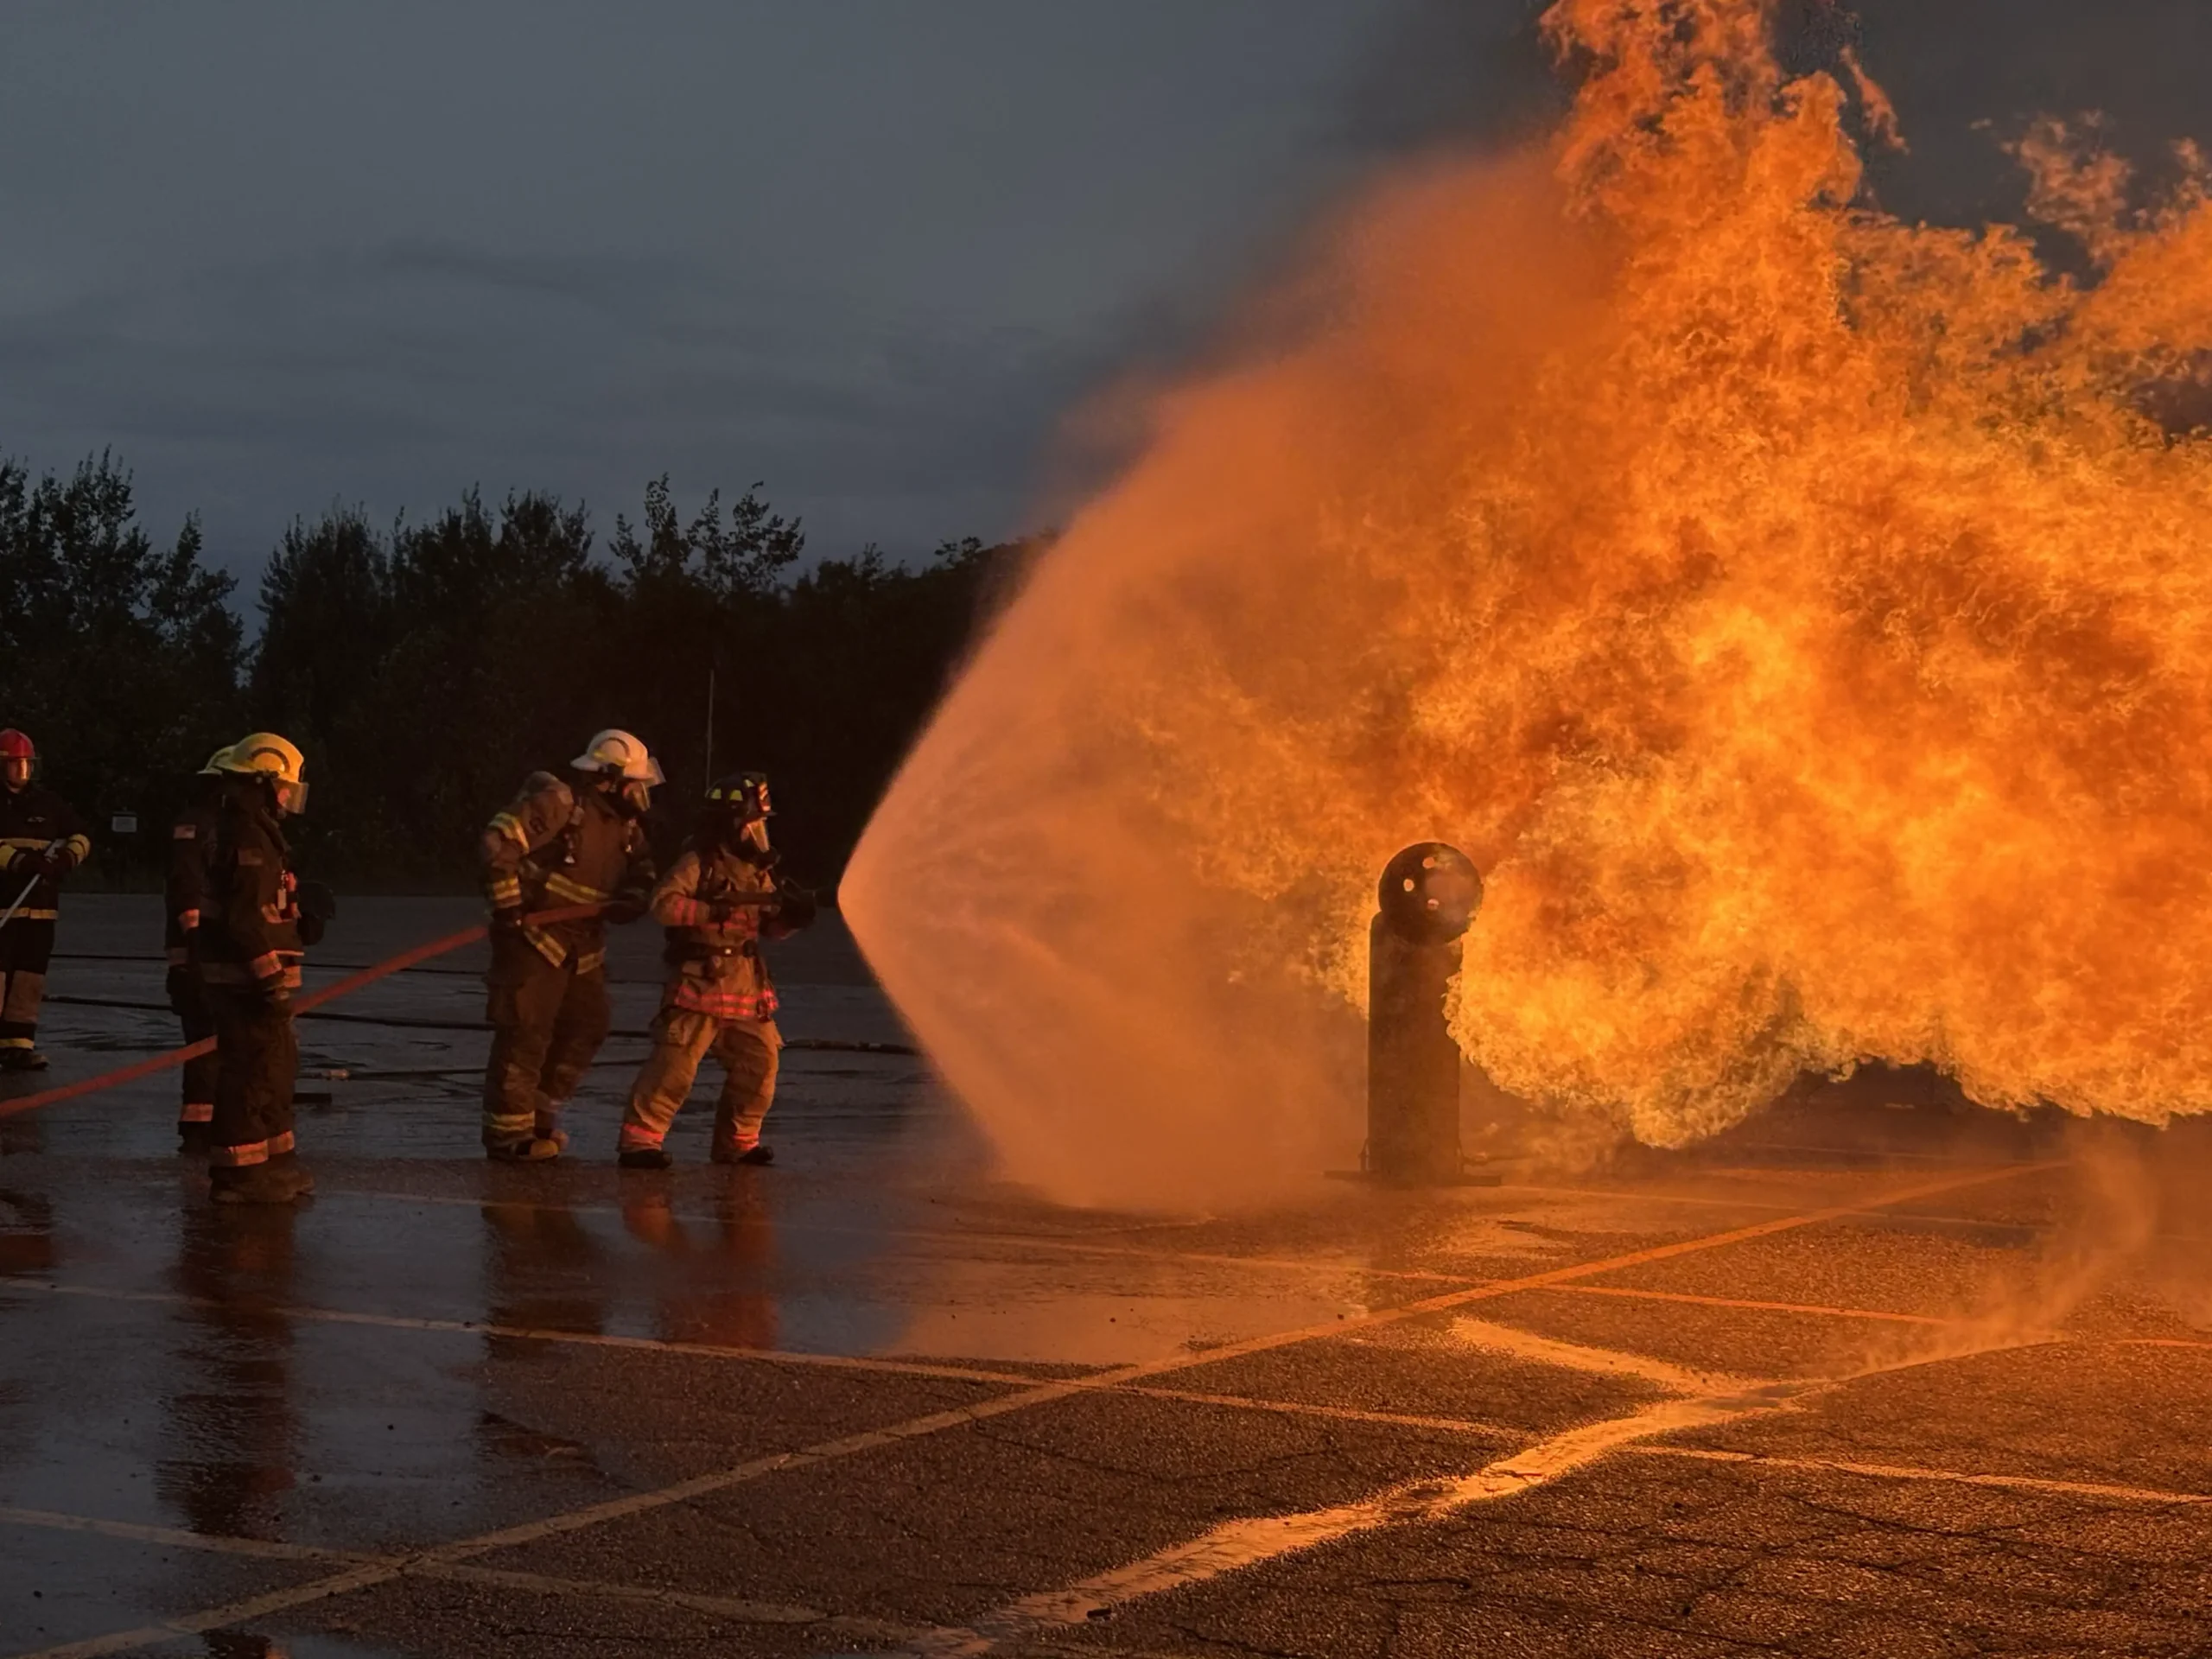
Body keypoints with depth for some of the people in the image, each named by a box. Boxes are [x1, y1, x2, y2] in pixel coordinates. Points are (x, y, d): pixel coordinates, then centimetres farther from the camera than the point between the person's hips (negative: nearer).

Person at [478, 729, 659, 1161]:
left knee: (586, 1029, 12)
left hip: (583, 945, 9)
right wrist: (508, 905, -22)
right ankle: (508, 1134, 0)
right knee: (525, 1035, -7)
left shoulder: (626, 825, 9)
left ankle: (540, 1114, 27)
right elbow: (499, 839, -23)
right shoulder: (560, 802, -17)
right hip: (534, 936, -9)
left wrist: (631, 899, -11)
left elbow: (642, 873, 13)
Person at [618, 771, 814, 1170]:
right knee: (676, 1062, -11)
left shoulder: (757, 870, 13)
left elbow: (770, 927, 18)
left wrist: (791, 915, -3)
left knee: (760, 1060, 8)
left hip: (746, 983, 7)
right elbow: (663, 904, -19)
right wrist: (711, 912, -24)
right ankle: (639, 1139, -6)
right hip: (699, 978, -7)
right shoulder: (699, 862, -9)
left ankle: (737, 1141, 21)